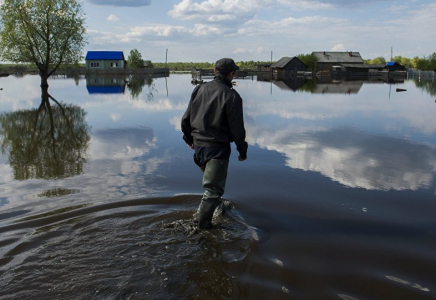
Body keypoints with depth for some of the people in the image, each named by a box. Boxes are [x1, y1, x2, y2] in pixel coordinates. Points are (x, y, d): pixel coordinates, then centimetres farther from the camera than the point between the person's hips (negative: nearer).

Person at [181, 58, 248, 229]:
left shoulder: (199, 90, 3)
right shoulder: (231, 96, -14)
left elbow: (186, 118, 8)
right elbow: (237, 127, -12)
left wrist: (188, 138, 23)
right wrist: (242, 150, 1)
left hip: (198, 144, 6)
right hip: (218, 147, -6)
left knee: (210, 178, 29)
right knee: (214, 186, 2)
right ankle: (203, 225, 6)